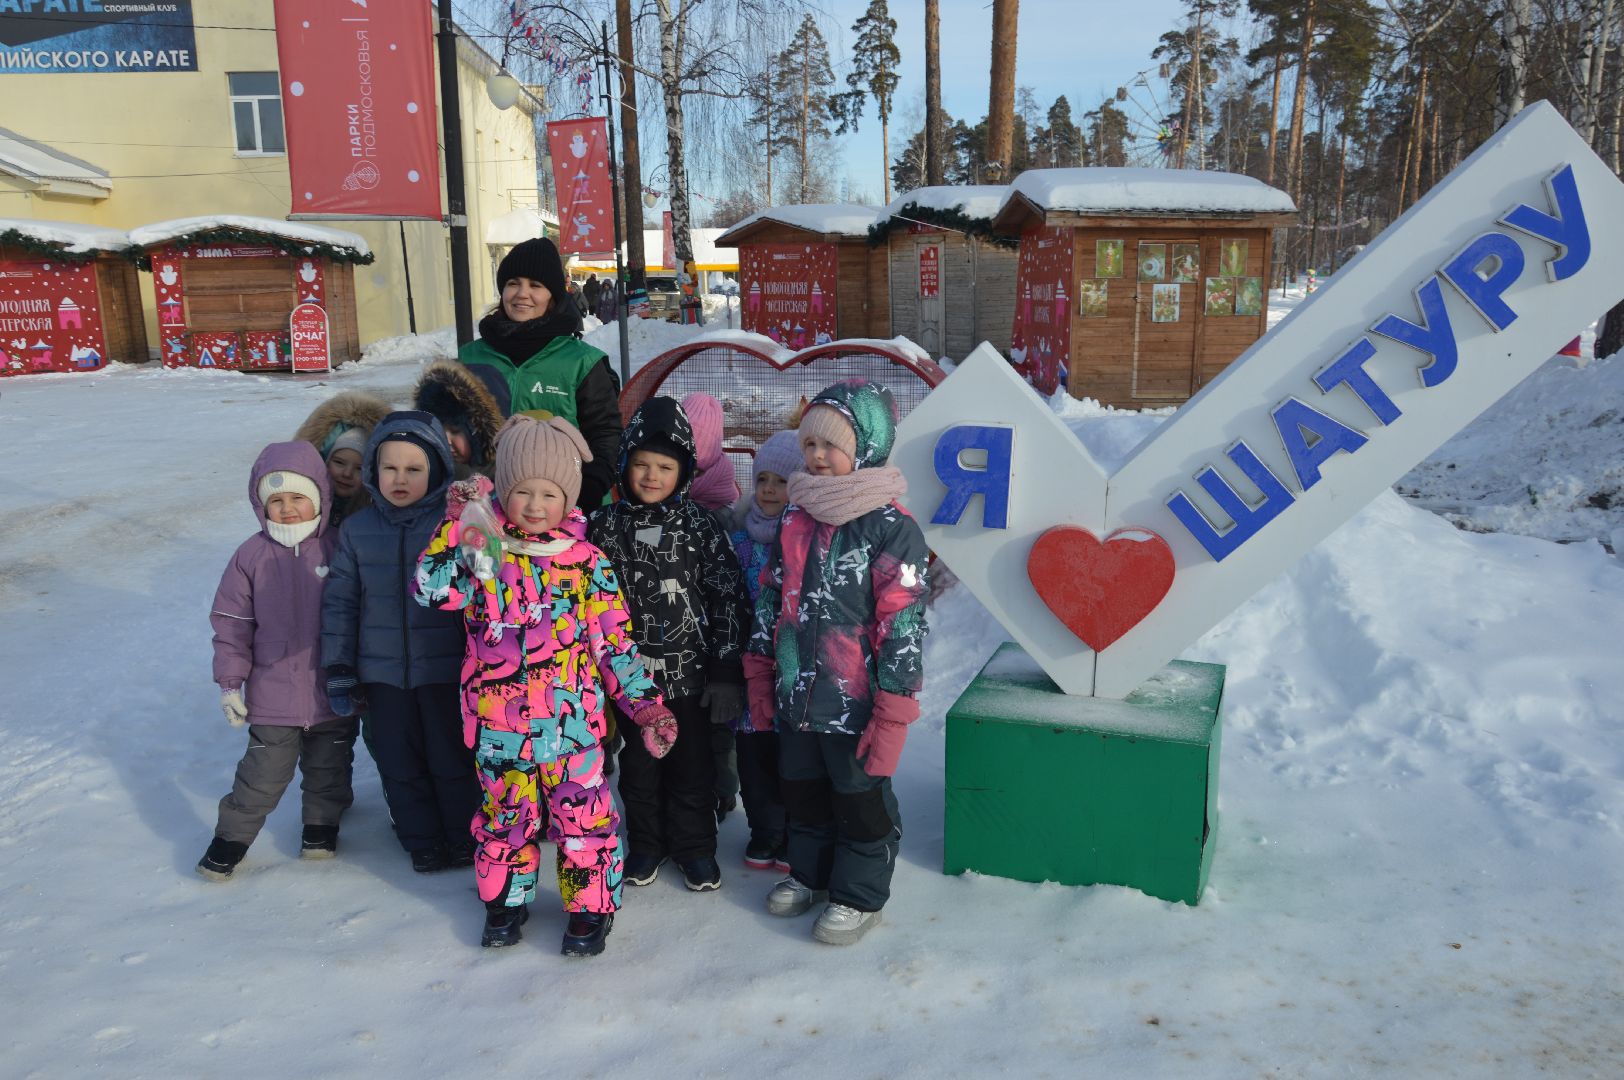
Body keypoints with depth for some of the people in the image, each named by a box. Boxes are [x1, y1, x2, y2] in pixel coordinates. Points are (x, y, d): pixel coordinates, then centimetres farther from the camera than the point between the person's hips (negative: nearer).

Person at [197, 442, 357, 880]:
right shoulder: (252, 556, -5)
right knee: (264, 773, 5)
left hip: (334, 692, 1)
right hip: (273, 695, 0)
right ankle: (232, 836, 25)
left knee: (328, 767, 16)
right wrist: (230, 683, -1)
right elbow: (231, 622, 1)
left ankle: (321, 824, 38)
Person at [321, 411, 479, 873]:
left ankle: (466, 838, 29)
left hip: (446, 670, -3)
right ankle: (422, 842, 30)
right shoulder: (357, 529, 1)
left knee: (454, 758, 10)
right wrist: (339, 670, 3)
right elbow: (340, 601, 5)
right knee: (400, 763, 13)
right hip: (383, 674, 3)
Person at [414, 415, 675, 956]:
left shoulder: (587, 562, -3)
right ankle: (505, 900, 38)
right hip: (498, 724, 1)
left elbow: (615, 643, 1)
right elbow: (431, 588, -20)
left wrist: (646, 705, -3)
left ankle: (590, 907, 25)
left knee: (583, 814, 5)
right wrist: (458, 521, -23)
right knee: (506, 814, 16)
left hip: (573, 720, 0)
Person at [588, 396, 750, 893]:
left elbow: (728, 598, -6)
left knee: (692, 764, 11)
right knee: (638, 764, 14)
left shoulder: (699, 526, -7)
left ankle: (694, 846, 29)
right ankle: (646, 843, 33)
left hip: (689, 670, -1)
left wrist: (726, 671, -9)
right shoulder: (605, 525, -2)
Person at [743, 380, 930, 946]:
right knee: (802, 793, 22)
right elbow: (770, 600, 12)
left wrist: (893, 713, -18)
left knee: (861, 799, 13)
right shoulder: (794, 518, 4)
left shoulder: (892, 528, -16)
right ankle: (810, 872, 44)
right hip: (795, 697, 6)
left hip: (855, 704, -6)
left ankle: (860, 894, 32)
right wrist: (760, 678, 12)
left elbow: (902, 626, -17)